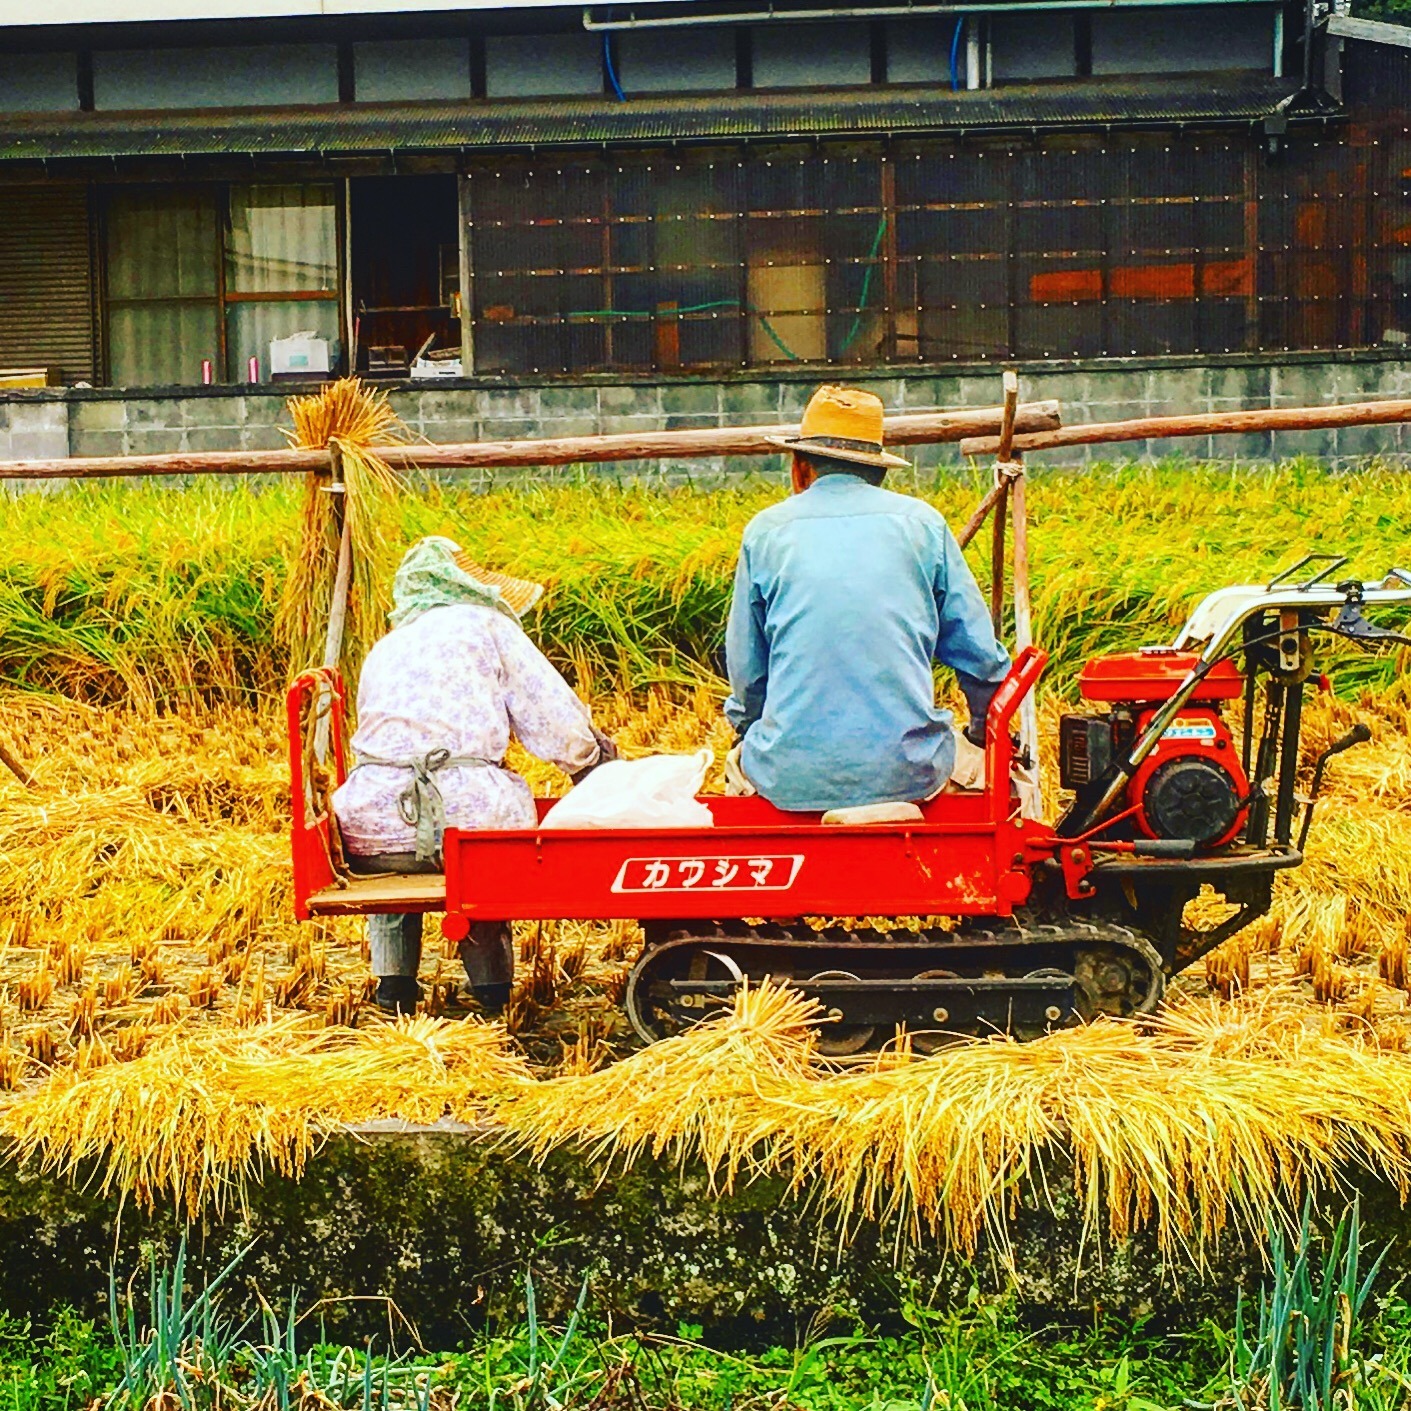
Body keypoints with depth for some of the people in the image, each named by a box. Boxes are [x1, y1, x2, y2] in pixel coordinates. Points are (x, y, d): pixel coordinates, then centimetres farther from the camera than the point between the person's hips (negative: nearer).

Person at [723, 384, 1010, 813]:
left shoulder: (765, 530, 6)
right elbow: (983, 661, 8)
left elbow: (746, 673, 11)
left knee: (738, 761, 33)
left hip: (792, 778, 0)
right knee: (974, 756, 31)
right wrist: (982, 740, 26)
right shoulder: (922, 522, 7)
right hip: (908, 772, 0)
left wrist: (749, 732, 32)